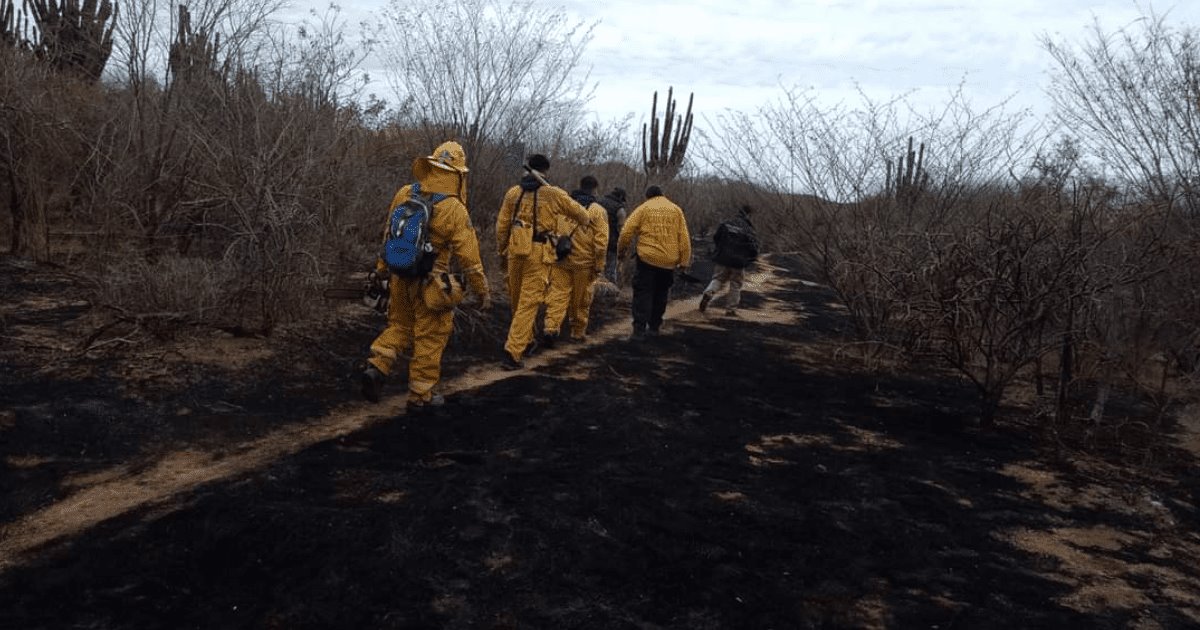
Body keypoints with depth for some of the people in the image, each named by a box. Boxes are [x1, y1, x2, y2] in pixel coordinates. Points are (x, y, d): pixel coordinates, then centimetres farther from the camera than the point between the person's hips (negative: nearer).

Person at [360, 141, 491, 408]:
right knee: (430, 337, 8)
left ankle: (376, 369, 2)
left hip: (399, 277, 5)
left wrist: (382, 268, 21)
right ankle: (420, 395, 15)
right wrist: (483, 291, -4)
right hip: (429, 284, -5)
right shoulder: (454, 210, -17)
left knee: (399, 326, 22)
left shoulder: (404, 194, -2)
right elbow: (469, 257, -14)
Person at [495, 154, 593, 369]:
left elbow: (501, 225, 8)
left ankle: (524, 341, 37)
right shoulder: (553, 194, -3)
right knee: (529, 303, -3)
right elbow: (578, 212, 10)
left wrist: (502, 252, 20)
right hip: (539, 253, -4)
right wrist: (587, 220, 33)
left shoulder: (513, 192, 6)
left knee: (517, 299, 20)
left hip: (516, 250, 4)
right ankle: (512, 352, -9)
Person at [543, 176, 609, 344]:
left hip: (560, 260, 2)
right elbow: (601, 242, -8)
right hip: (583, 262, -2)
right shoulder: (598, 211, -4)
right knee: (581, 300, 12)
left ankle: (551, 328, -15)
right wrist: (599, 266, -1)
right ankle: (578, 332, 24)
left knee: (558, 294, 2)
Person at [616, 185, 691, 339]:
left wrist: (621, 250, 8)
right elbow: (684, 237, 4)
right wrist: (684, 260, 5)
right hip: (669, 261, 3)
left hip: (647, 258, -3)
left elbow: (627, 231, -5)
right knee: (660, 294, 17)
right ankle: (654, 327, 23)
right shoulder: (676, 209, 8)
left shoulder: (643, 208, 1)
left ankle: (639, 329, -7)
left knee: (643, 293, 1)